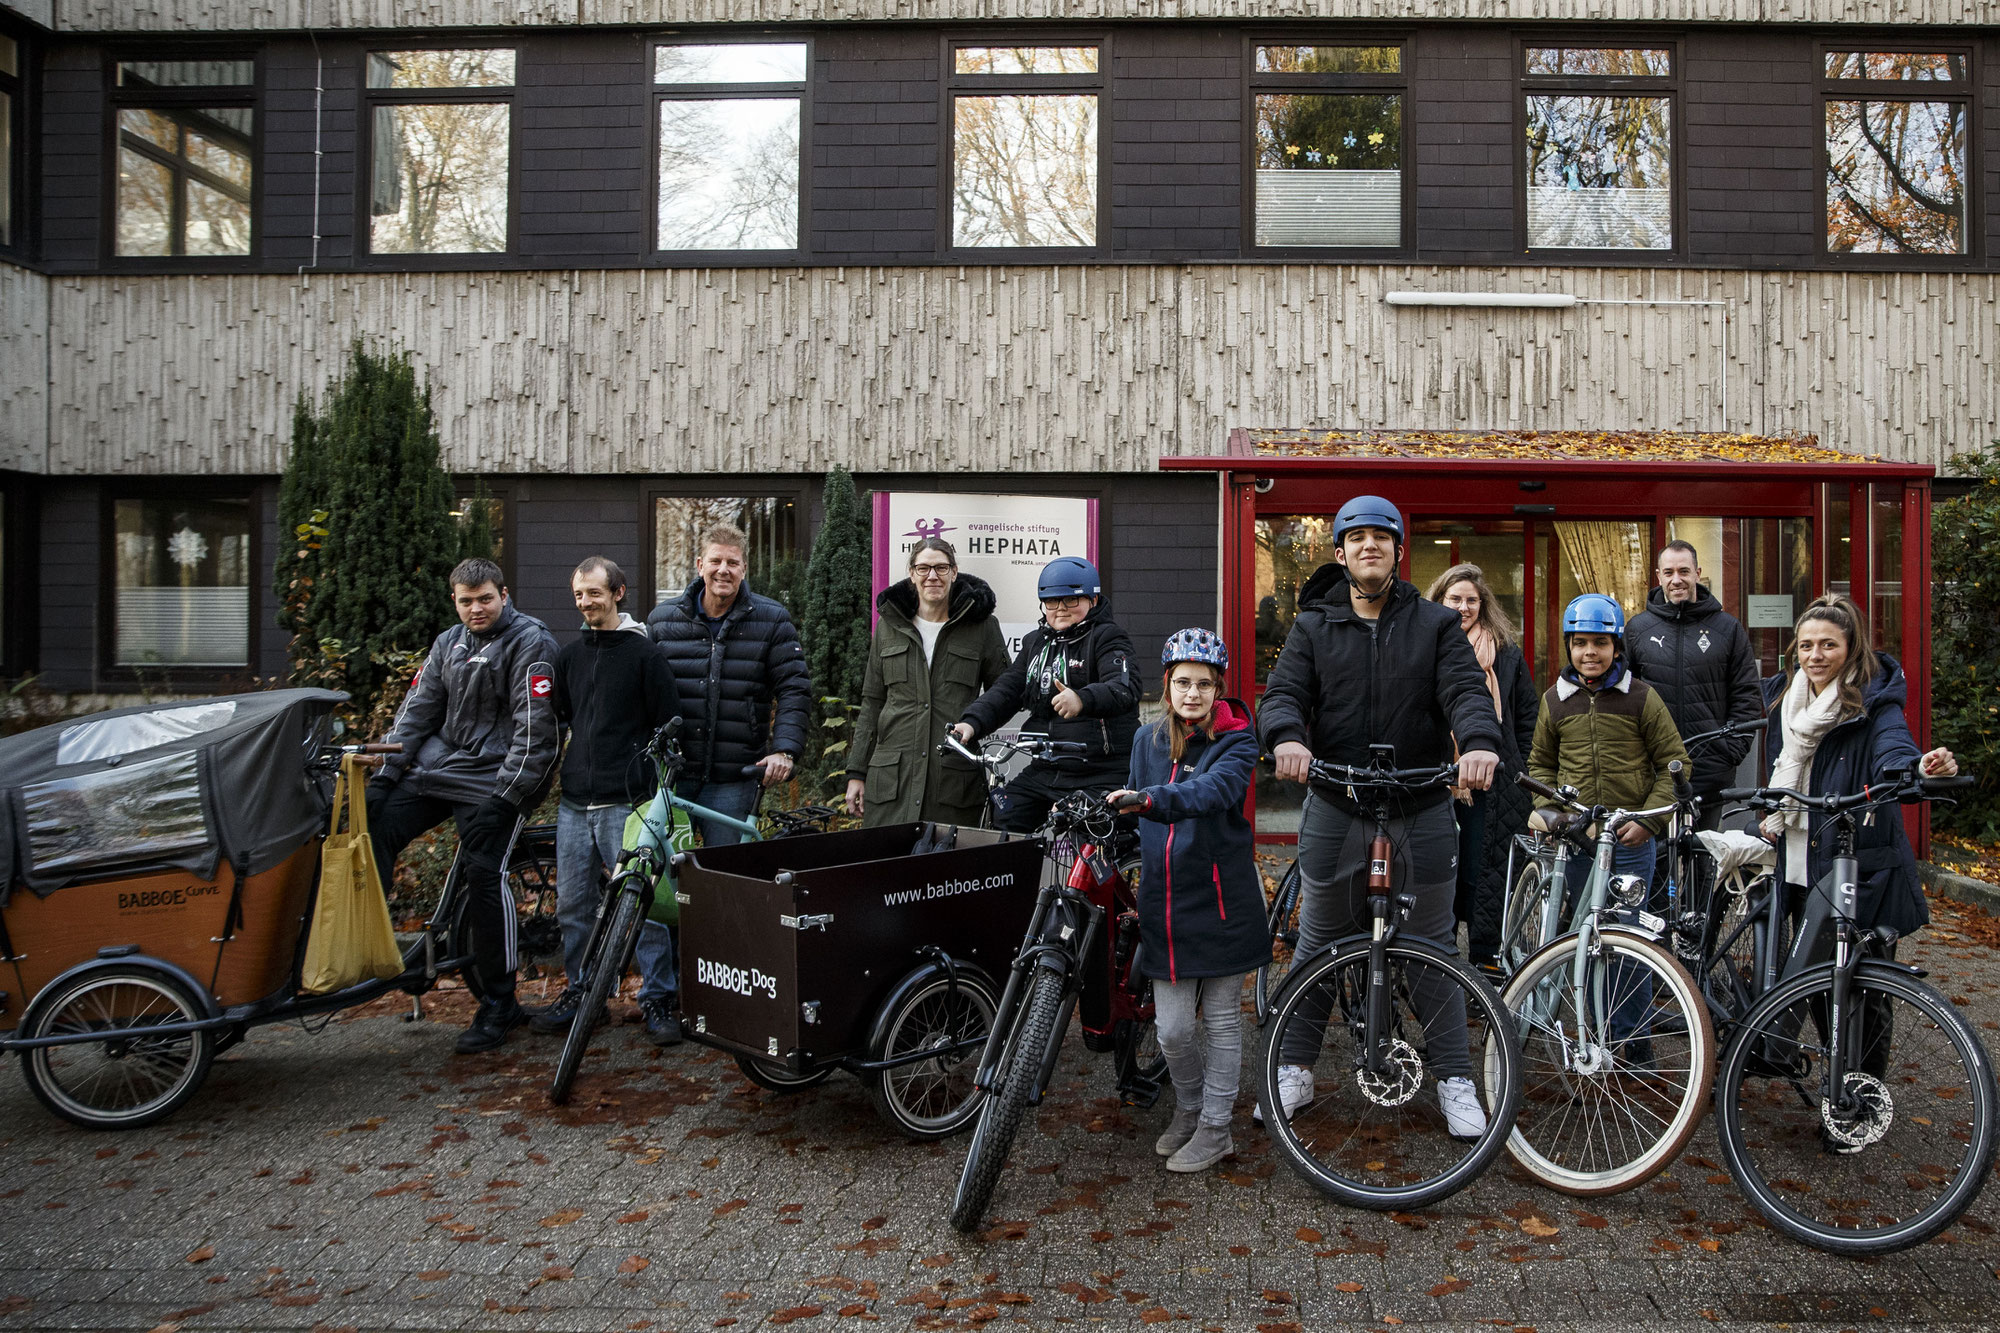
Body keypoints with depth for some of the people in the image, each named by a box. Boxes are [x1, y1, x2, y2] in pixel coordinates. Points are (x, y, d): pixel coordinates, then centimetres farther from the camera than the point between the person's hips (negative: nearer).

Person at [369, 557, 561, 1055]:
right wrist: (385, 772, 4)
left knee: (484, 876, -12)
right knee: (373, 827, -5)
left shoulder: (530, 642, -9)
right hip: (436, 767, 7)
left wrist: (507, 794, -18)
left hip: (492, 780, -7)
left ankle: (499, 1005, 0)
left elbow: (534, 725, -15)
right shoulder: (448, 643, 14)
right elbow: (417, 709, 14)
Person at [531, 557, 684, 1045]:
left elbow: (670, 726, -4)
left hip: (626, 802, -6)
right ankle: (579, 992, 24)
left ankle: (657, 999, 6)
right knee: (572, 904, 10)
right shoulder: (570, 656, 14)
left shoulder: (643, 652, -2)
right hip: (575, 802, 6)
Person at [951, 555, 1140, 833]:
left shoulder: (1108, 638, -4)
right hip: (1044, 772, 6)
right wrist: (972, 723, -9)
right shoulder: (1036, 642, 17)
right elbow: (1007, 689, 9)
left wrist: (1082, 700, -43)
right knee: (998, 826, 1)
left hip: (1102, 776, -6)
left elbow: (1124, 688, -22)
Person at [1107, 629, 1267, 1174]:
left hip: (1221, 900, -3)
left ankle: (1215, 1126, 24)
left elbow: (1213, 790, -28)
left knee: (1222, 1020, 9)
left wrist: (1148, 799, -44)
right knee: (1172, 1030, 4)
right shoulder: (1148, 740, 7)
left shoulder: (1236, 743, -6)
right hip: (1166, 902, 3)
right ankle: (1189, 1107, 31)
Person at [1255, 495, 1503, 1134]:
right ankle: (1294, 1069, 23)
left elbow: (1466, 689, -8)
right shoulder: (1313, 627, 6)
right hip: (1334, 805, 1)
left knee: (1433, 944, 9)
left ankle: (1454, 1078, 22)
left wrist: (1480, 742, -30)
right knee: (1318, 940, 10)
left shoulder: (1435, 624, 4)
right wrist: (1286, 738, -29)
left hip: (1423, 808, 0)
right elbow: (1282, 692, -6)